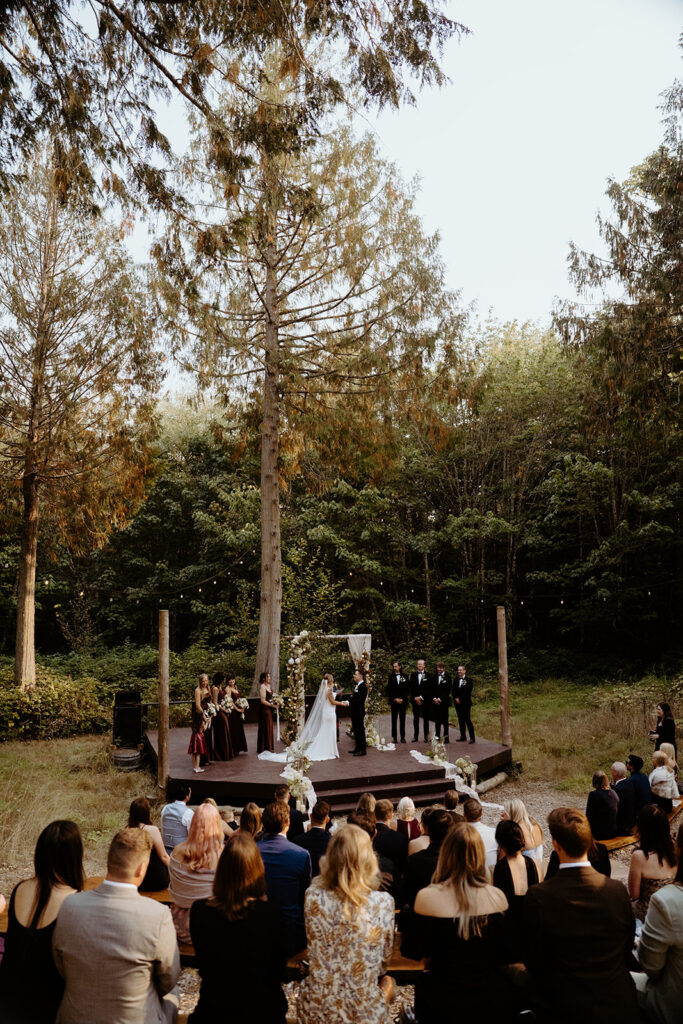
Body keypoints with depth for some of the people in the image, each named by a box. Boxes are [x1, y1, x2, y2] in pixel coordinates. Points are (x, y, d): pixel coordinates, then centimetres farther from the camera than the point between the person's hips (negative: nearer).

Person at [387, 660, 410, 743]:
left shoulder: (405, 677, 5)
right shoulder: (391, 677, 6)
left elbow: (407, 689, 4)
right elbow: (389, 690, 3)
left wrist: (402, 699, -5)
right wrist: (395, 699, -6)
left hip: (403, 701, 0)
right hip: (394, 701, 0)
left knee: (402, 719, 2)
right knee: (394, 720, 0)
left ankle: (403, 737, 7)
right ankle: (394, 737, 4)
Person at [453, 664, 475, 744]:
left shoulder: (468, 680, -5)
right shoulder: (456, 680, 13)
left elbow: (467, 692, -10)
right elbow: (454, 691, 11)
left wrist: (460, 699, -13)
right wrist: (456, 698, -6)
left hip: (465, 703, -6)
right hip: (458, 703, 6)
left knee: (468, 720, -8)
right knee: (460, 720, 8)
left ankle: (472, 737, -5)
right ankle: (463, 736, 14)